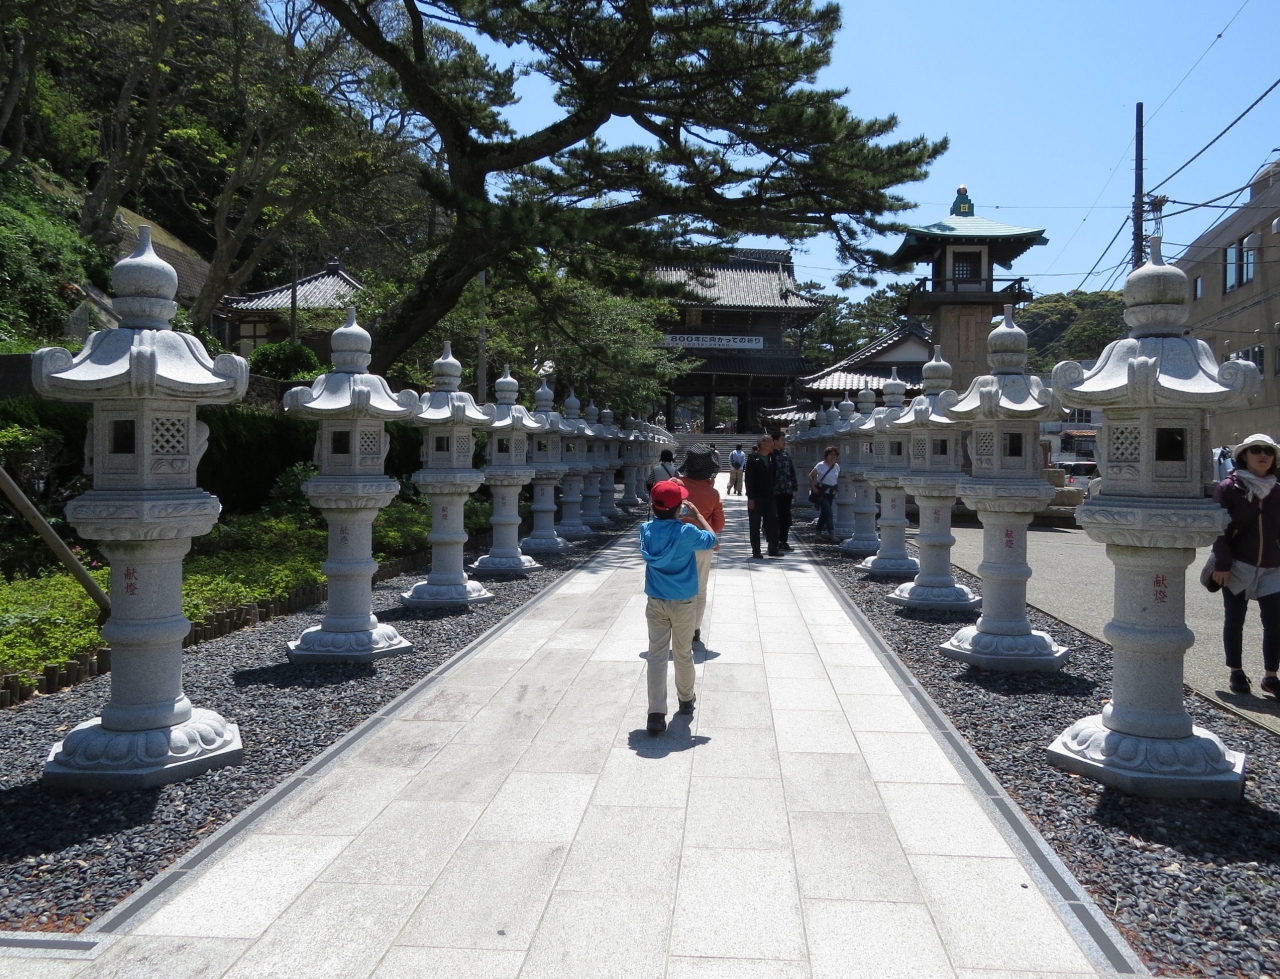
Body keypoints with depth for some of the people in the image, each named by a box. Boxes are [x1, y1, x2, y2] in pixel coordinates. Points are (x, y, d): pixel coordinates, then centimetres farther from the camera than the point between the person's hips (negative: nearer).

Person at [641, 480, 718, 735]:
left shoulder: (646, 530, -7)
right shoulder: (686, 532, -18)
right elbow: (712, 540, 0)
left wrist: (666, 494, 15)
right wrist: (697, 515, 6)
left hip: (656, 603, 2)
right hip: (683, 603, -2)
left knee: (657, 656, 1)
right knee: (683, 654, 16)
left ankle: (656, 714, -5)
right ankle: (686, 700, 37)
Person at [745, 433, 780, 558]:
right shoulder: (753, 459, -8)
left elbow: (772, 477, 14)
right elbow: (748, 478, -12)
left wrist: (773, 494, 8)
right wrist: (750, 497, -16)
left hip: (769, 497, 6)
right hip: (756, 497, -6)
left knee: (772, 523, 5)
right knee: (755, 525, 2)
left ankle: (773, 549, 12)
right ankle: (756, 551, 7)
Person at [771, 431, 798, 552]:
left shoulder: (786, 454, 12)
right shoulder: (770, 455, -9)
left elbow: (792, 471, 17)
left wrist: (794, 488, 12)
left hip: (787, 492, 6)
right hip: (775, 492, -6)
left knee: (786, 518, 10)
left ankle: (783, 541, 20)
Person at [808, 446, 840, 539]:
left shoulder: (837, 466, 6)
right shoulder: (821, 465, -11)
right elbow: (810, 476, -8)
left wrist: (836, 489, 9)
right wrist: (813, 487, -16)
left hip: (831, 492, 6)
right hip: (821, 491, -6)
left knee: (825, 511, 11)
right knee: (828, 510, -14)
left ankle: (818, 530, 23)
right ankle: (831, 531, -17)